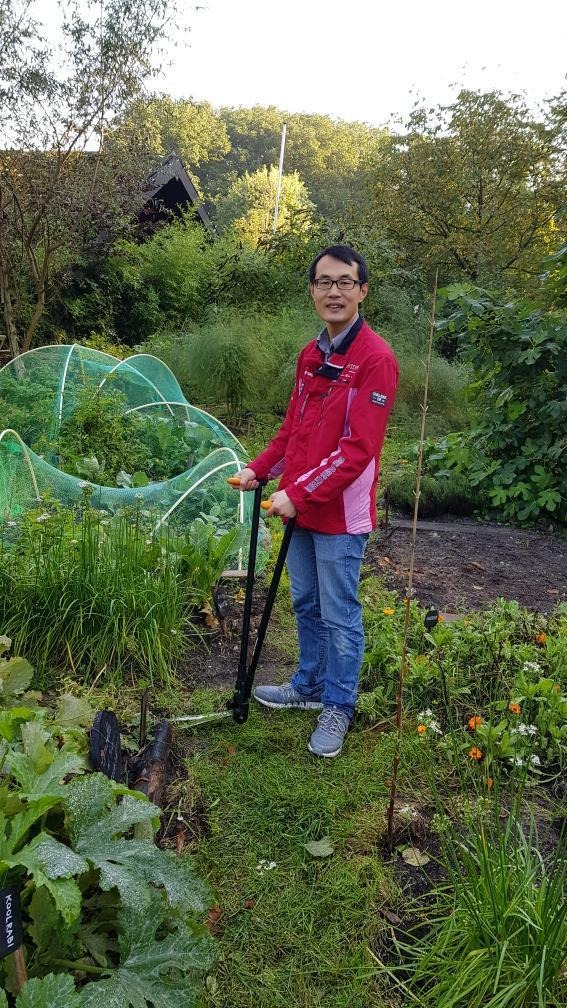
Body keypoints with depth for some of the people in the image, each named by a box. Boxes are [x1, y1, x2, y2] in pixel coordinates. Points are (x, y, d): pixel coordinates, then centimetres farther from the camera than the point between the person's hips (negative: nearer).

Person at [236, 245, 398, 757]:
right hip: (300, 507, 8)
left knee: (339, 616, 4)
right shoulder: (311, 354, 10)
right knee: (305, 604, 20)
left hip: (341, 513, -7)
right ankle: (310, 686, 38)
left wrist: (300, 493, -21)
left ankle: (338, 707, 22)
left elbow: (359, 447, -20)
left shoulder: (375, 358, -14)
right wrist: (260, 468, 6)